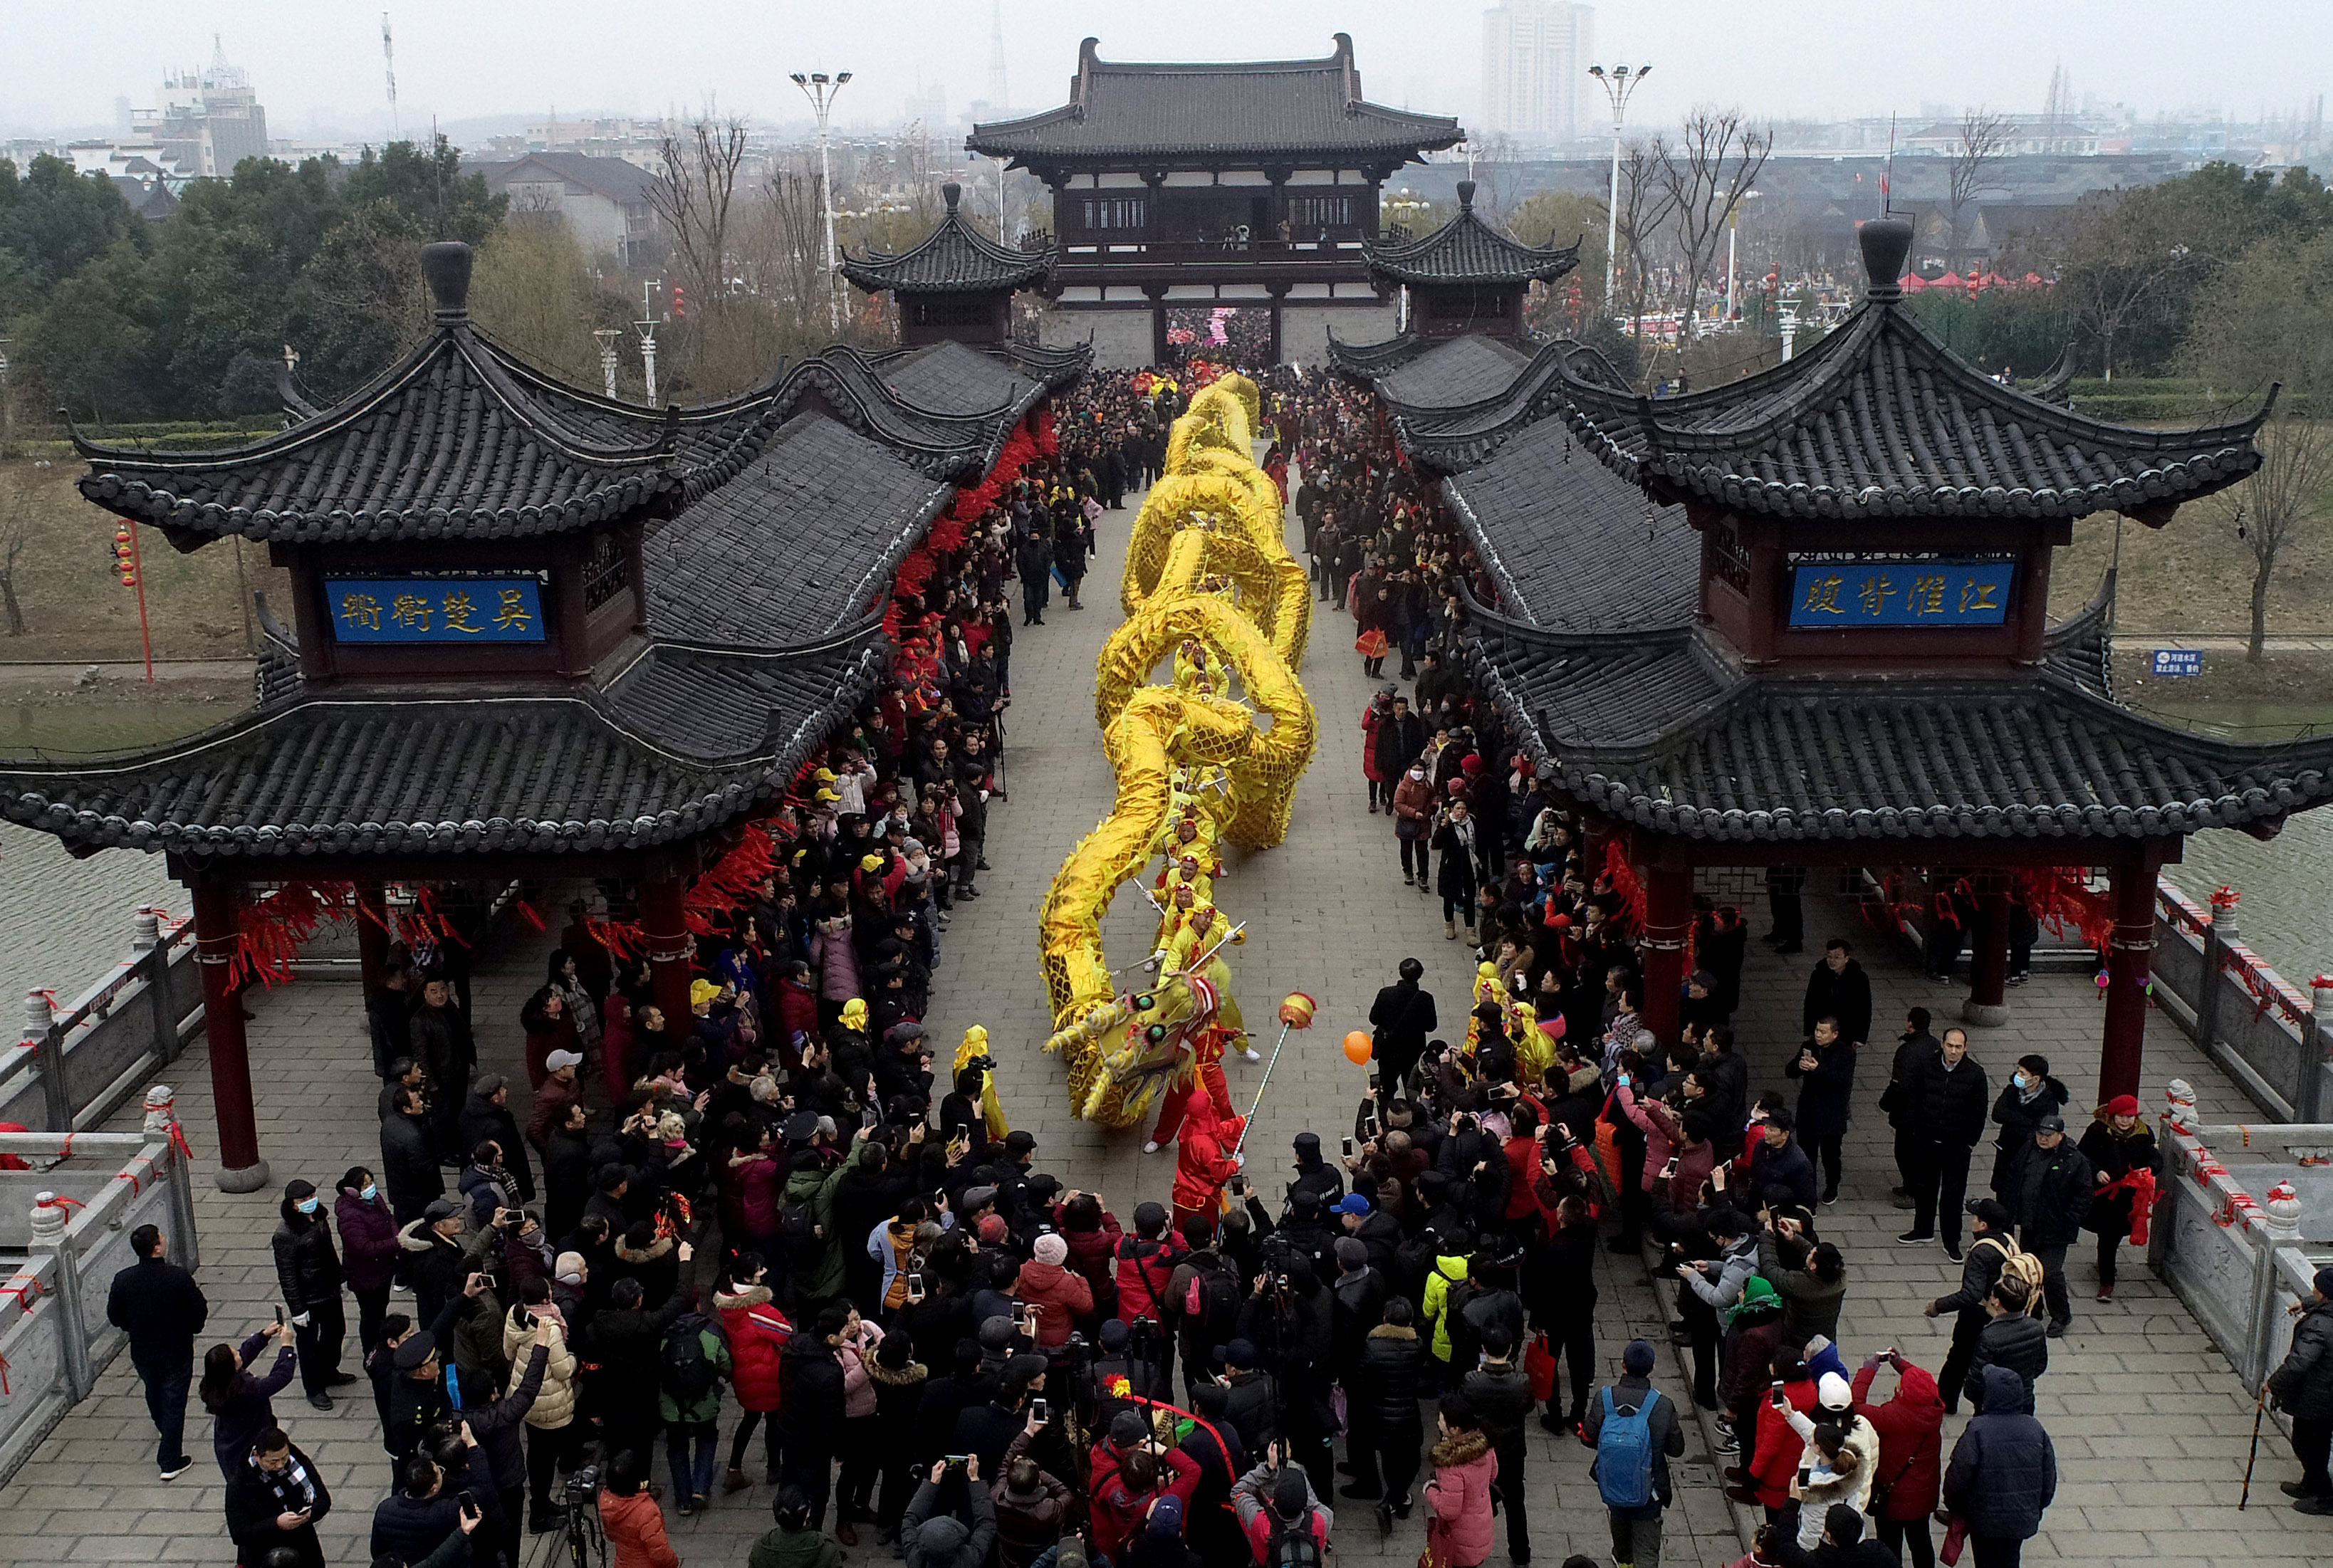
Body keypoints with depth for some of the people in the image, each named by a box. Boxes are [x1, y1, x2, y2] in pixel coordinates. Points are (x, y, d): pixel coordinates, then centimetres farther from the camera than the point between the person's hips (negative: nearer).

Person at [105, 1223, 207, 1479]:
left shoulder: (123, 1280, -14)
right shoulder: (178, 1277, -25)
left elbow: (115, 1318, -2)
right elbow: (200, 1313, -18)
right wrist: (190, 1327, 5)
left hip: (142, 1353, 4)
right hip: (176, 1352, -4)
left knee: (154, 1393, 30)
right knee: (174, 1403, 9)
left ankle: (163, 1429, 58)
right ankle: (170, 1462, 13)